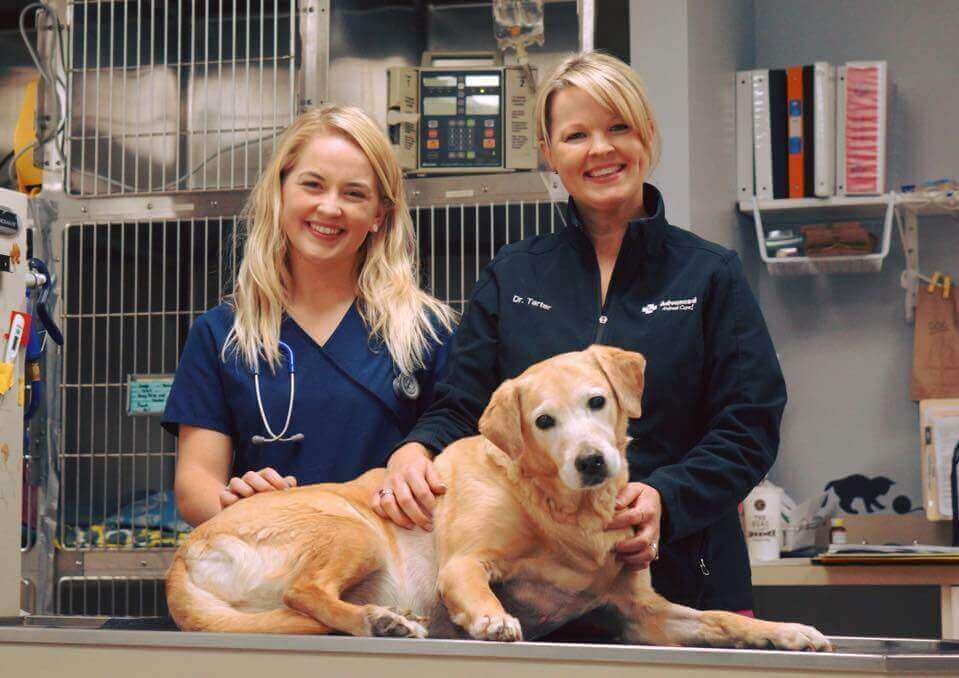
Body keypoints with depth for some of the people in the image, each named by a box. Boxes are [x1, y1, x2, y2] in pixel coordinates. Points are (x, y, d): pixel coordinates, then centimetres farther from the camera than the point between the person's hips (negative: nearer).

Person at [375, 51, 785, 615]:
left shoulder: (711, 275, 4)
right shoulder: (511, 277, 11)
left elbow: (750, 427, -3)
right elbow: (462, 408, 8)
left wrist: (666, 500, -20)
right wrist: (417, 449, -15)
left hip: (679, 573, -1)